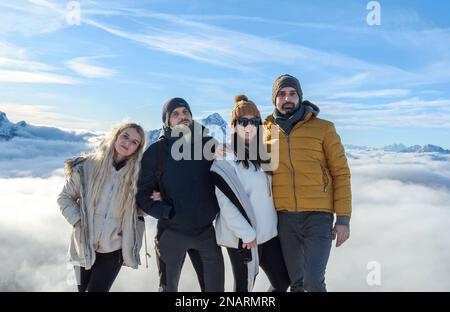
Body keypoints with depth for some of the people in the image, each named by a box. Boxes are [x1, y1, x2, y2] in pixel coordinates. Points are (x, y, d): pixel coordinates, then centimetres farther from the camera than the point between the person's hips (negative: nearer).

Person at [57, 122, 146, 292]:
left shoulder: (138, 174, -6)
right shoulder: (87, 165, -9)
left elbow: (140, 212, 4)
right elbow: (65, 197, 1)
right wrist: (78, 221, -10)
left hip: (114, 249, -1)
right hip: (84, 246, 1)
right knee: (83, 289, 14)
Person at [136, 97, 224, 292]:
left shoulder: (209, 145, 2)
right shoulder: (156, 151, -5)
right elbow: (143, 194, -7)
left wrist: (215, 209, -8)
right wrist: (169, 212, -19)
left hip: (206, 231, 2)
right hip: (171, 233, -2)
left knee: (215, 286, 13)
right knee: (168, 287, 17)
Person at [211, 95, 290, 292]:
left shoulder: (262, 154, 10)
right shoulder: (225, 159, -12)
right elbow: (226, 202, -18)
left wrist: (275, 223, 8)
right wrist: (247, 234, -17)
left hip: (269, 232, 7)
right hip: (243, 238, -6)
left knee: (282, 282, 13)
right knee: (245, 287, 7)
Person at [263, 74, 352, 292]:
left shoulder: (324, 129, -2)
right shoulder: (266, 132, 5)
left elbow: (341, 173, -1)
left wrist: (343, 219, -5)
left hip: (318, 216, -2)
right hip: (284, 217, 3)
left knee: (313, 282, -7)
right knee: (296, 280, 14)